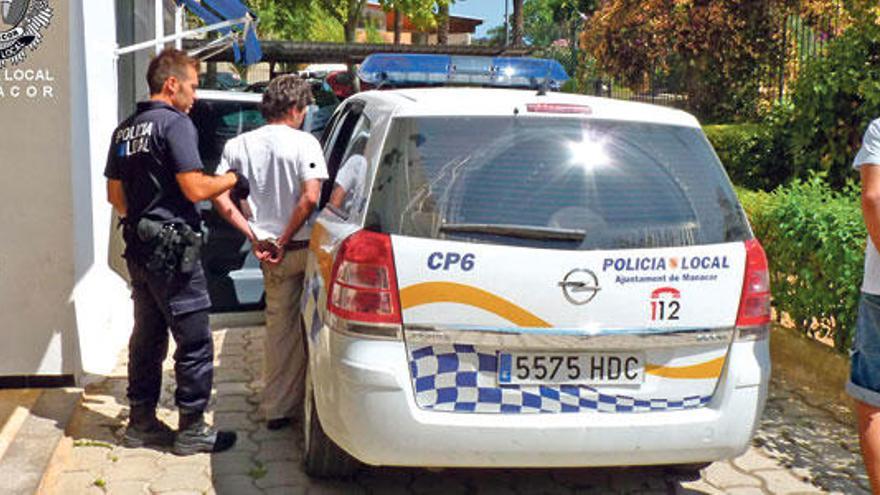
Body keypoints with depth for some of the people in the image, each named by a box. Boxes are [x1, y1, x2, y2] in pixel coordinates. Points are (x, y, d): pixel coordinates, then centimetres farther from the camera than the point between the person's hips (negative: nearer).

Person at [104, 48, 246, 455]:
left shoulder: (124, 130, 13)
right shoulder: (175, 123, -13)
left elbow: (115, 194, 19)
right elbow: (195, 188, -21)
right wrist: (232, 180, -5)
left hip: (139, 249, 9)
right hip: (173, 250, -9)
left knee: (147, 336, 16)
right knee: (194, 342, 0)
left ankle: (141, 422, 25)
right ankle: (192, 429, 7)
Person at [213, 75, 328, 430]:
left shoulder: (239, 145, 5)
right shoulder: (304, 143, -9)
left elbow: (220, 198, -3)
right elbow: (309, 198, -20)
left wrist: (254, 236, -2)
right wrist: (284, 241, -12)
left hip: (271, 255, 5)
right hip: (304, 248, -4)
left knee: (279, 326, 13)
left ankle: (278, 409, 19)